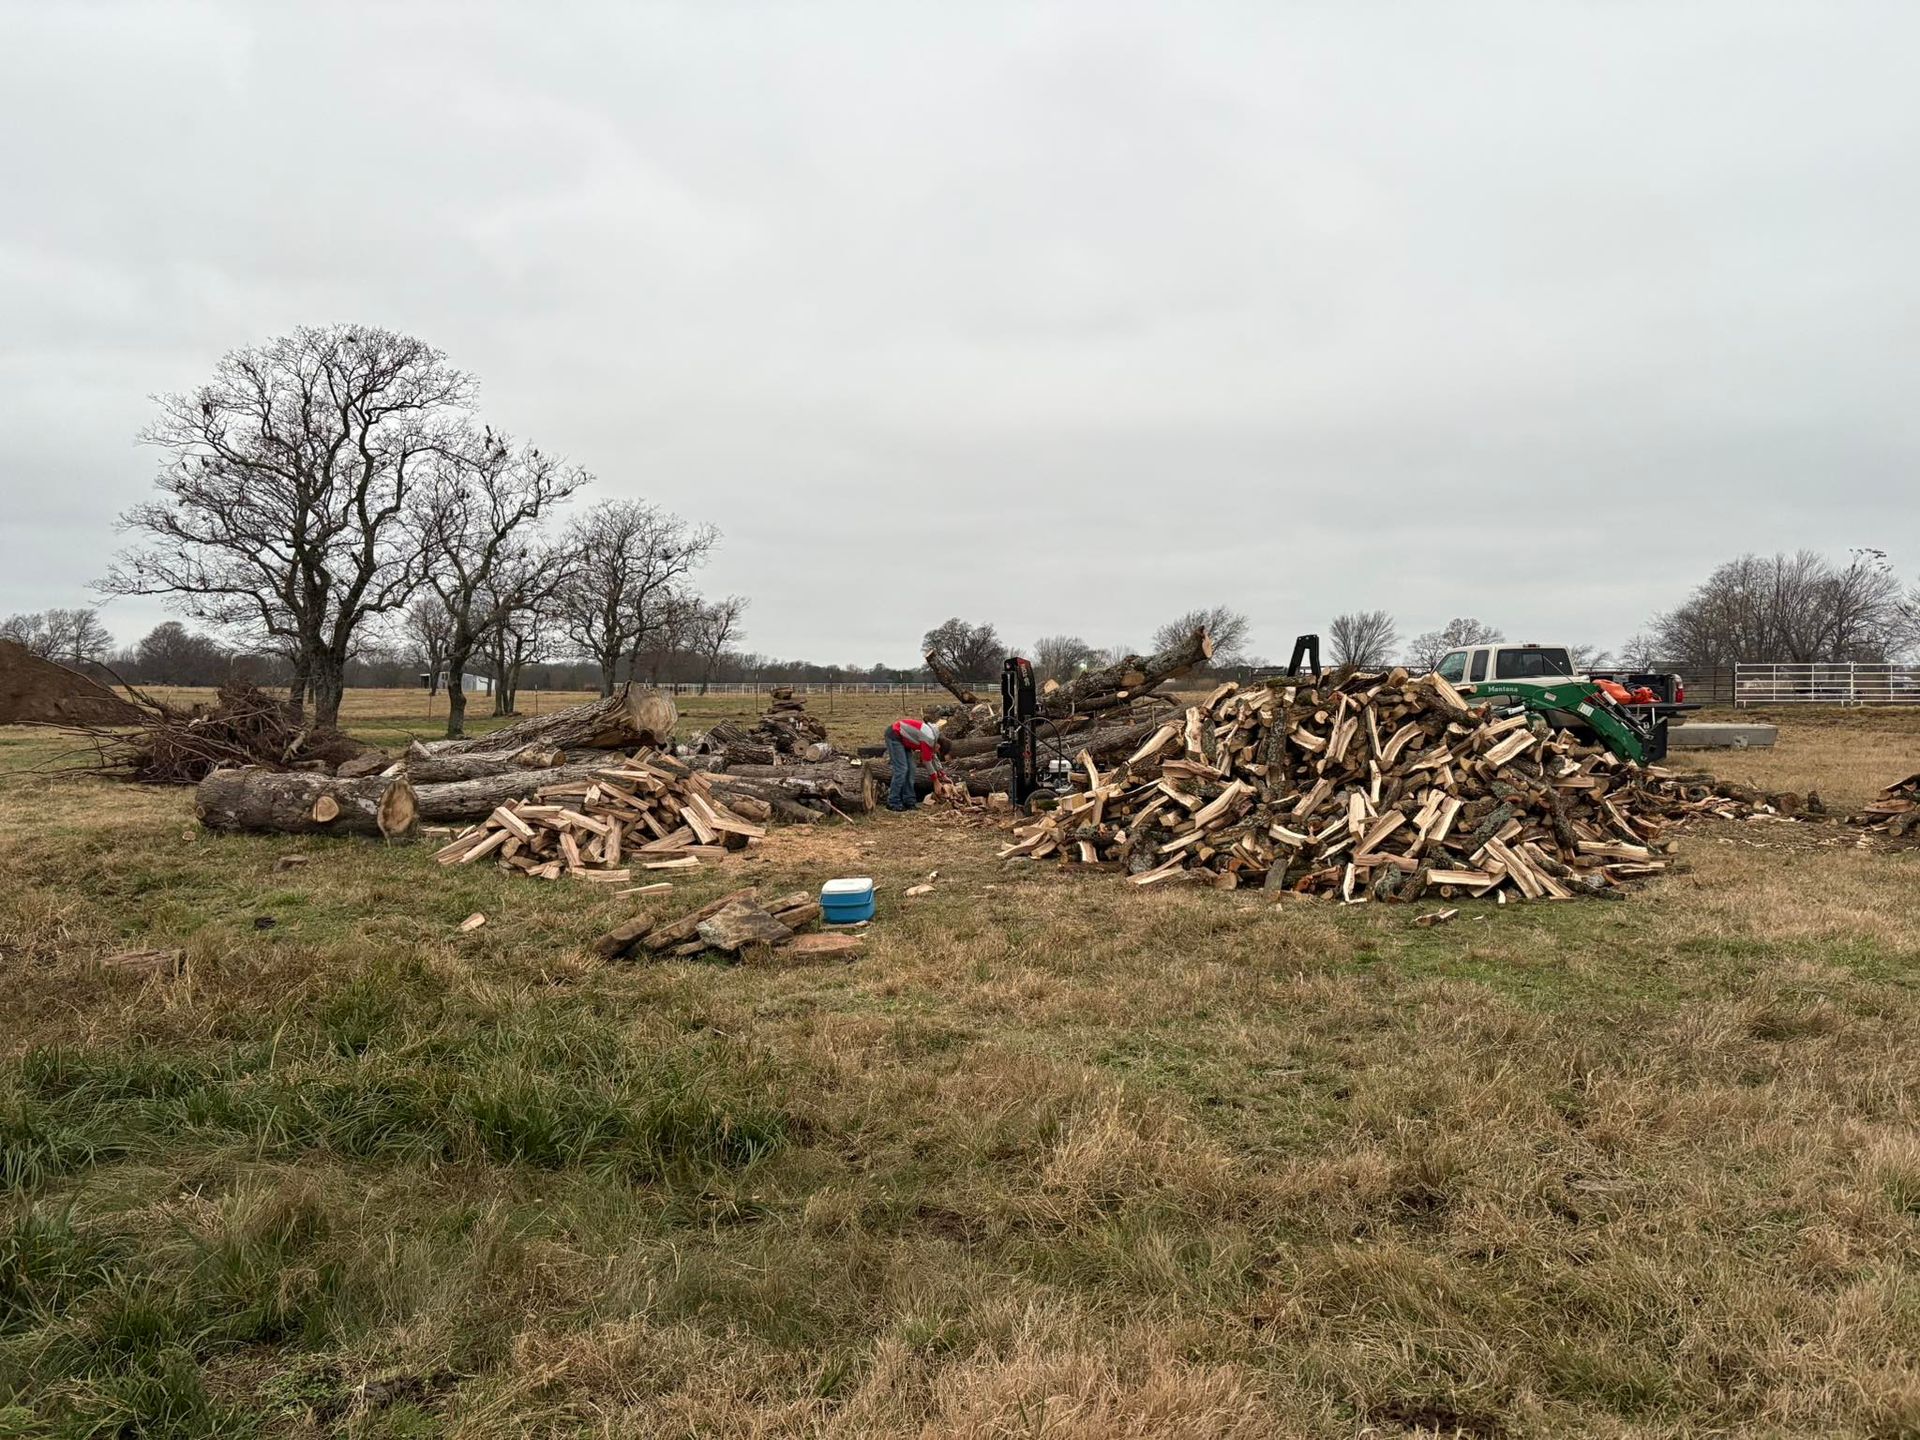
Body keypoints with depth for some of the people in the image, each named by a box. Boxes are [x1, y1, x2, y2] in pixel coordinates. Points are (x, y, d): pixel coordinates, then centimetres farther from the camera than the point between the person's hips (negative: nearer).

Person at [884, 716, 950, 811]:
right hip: (894, 736, -9)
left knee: (910, 768, 6)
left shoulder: (936, 737, 1)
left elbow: (933, 756, 16)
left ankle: (909, 801, 9)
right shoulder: (929, 739, -26)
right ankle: (893, 803, -9)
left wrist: (943, 775, 17)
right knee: (901, 769, -13)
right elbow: (928, 762, -17)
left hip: (902, 738, 9)